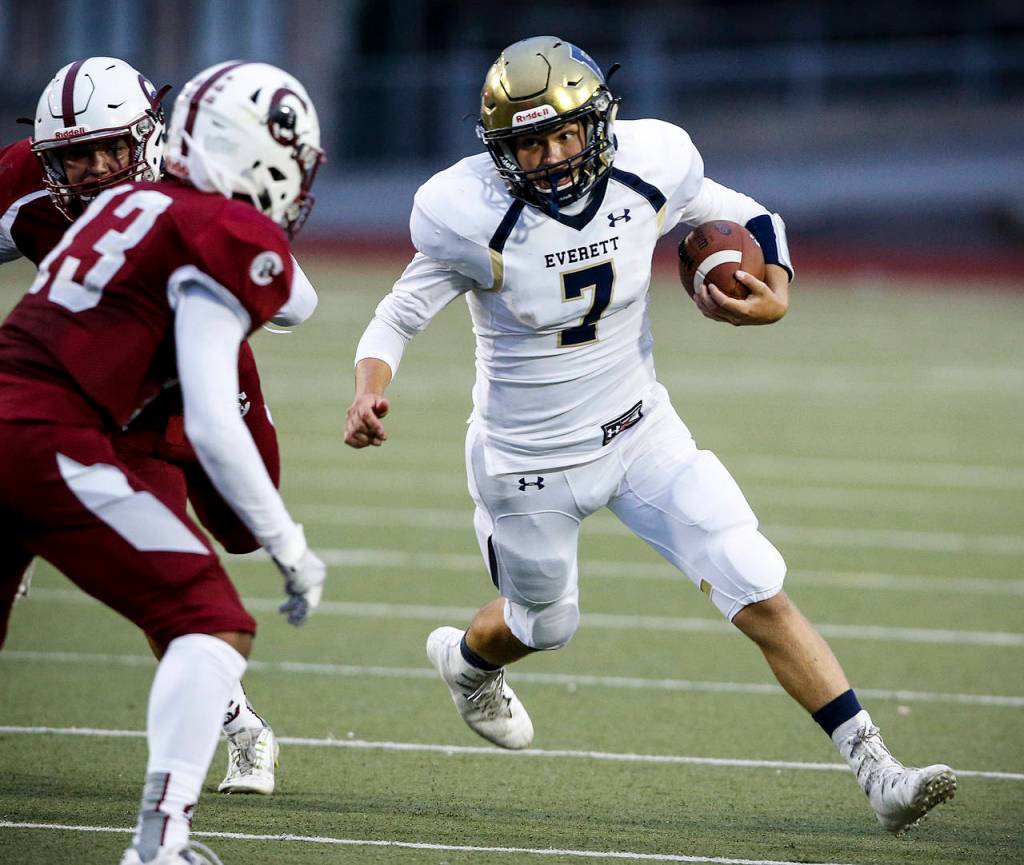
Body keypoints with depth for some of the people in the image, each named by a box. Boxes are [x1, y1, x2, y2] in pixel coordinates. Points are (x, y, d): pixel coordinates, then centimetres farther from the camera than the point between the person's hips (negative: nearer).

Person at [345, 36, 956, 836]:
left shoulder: (651, 168, -17)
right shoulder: (474, 217, -26)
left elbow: (750, 222, 2)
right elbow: (401, 313, -13)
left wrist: (774, 297, -18)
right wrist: (370, 391, -32)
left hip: (639, 431, 2)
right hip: (530, 461, -2)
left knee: (762, 596, -9)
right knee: (545, 625, 22)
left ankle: (876, 771, -7)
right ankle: (466, 660, 59)